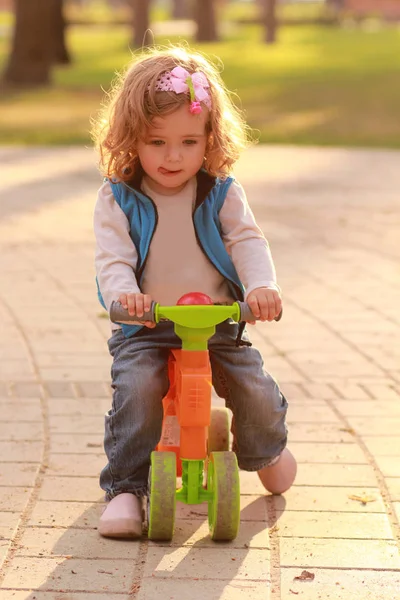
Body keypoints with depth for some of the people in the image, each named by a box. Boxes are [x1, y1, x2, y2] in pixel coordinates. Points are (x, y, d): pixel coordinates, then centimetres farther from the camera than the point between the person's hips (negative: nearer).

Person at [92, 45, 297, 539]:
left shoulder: (221, 193, 2)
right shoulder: (118, 199, -3)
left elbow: (247, 241, -8)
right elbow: (112, 258, -12)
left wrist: (262, 285, -29)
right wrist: (124, 293, -35)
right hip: (144, 330, -1)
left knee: (256, 390, -10)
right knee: (136, 388, -28)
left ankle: (265, 450, 26)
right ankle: (125, 488, -13)